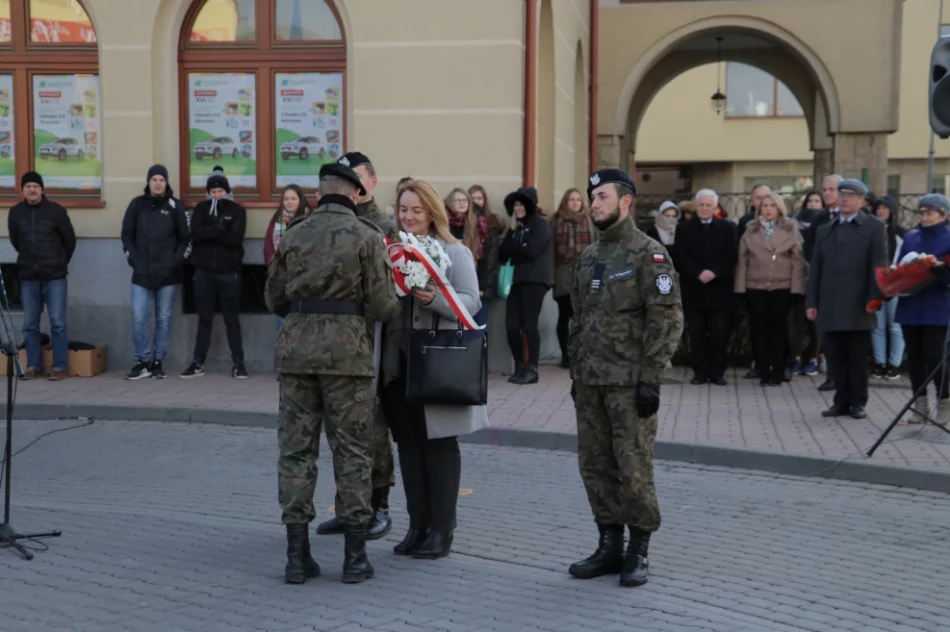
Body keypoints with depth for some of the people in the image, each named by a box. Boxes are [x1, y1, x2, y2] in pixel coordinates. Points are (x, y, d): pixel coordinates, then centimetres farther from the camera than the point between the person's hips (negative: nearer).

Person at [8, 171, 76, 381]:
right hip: (28, 277, 3)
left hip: (54, 277, -3)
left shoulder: (56, 211, -5)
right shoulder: (15, 213, 3)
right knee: (30, 324, 6)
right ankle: (33, 365, 15)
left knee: (58, 323, -3)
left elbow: (70, 240, 5)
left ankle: (60, 366, 3)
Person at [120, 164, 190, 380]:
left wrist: (176, 261, -7)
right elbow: (127, 235, 9)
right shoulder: (137, 205, 6)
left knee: (164, 319, 4)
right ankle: (143, 361, 6)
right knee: (138, 318, -5)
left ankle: (157, 361, 14)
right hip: (141, 273, 1)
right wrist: (133, 259, -1)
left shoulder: (176, 206, 2)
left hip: (168, 274, -1)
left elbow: (186, 238, 3)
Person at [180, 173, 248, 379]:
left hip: (229, 272, -2)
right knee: (204, 318, 8)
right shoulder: (201, 208, 8)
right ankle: (198, 363, 13)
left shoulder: (237, 210, 2)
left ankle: (238, 363, 6)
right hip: (204, 271, 2)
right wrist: (220, 229, -17)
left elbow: (235, 238, -13)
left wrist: (209, 234, -13)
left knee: (232, 319, 3)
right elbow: (195, 233, -9)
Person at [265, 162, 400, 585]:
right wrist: (395, 305, 14)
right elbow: (383, 306, -8)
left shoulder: (293, 236, 8)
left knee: (296, 449, 8)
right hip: (347, 349, -3)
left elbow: (274, 300, 12)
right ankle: (355, 557, 10)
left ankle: (297, 556, 9)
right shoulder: (366, 236, -4)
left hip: (296, 348, 3)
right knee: (352, 452, 5)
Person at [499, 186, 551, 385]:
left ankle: (532, 369, -2)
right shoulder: (517, 228, 21)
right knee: (511, 326, 0)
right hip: (517, 280, 6)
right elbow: (503, 254, 11)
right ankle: (519, 367, 12)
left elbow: (531, 251, -13)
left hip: (534, 280, -6)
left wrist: (513, 250, 4)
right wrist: (512, 232, 1)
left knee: (529, 325, -8)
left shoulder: (540, 225, 1)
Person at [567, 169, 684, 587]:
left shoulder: (648, 253, -7)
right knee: (595, 465, 10)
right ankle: (609, 546, 21)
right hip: (591, 381, 7)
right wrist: (575, 372, 15)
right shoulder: (589, 257, 15)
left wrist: (650, 378, -16)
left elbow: (667, 320, -12)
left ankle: (638, 551, 11)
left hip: (629, 381, -7)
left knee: (633, 466, -3)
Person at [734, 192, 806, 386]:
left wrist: (796, 288, -8)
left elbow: (797, 261, 0)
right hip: (755, 288, 1)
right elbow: (742, 260, 5)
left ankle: (777, 373, 9)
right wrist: (740, 287, -2)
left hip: (782, 288, -1)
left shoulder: (791, 229, 5)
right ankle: (764, 373, 6)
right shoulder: (750, 230, 9)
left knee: (779, 330, 3)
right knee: (759, 329, 1)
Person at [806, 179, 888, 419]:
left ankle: (858, 402, 11)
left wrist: (873, 299, -12)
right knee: (836, 357, 5)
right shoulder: (824, 231, 18)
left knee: (858, 357, 2)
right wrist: (811, 302, 7)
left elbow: (878, 266, -3)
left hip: (857, 306, -4)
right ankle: (842, 401, 12)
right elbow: (815, 269, 14)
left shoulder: (874, 228, 5)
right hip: (830, 307, 4)